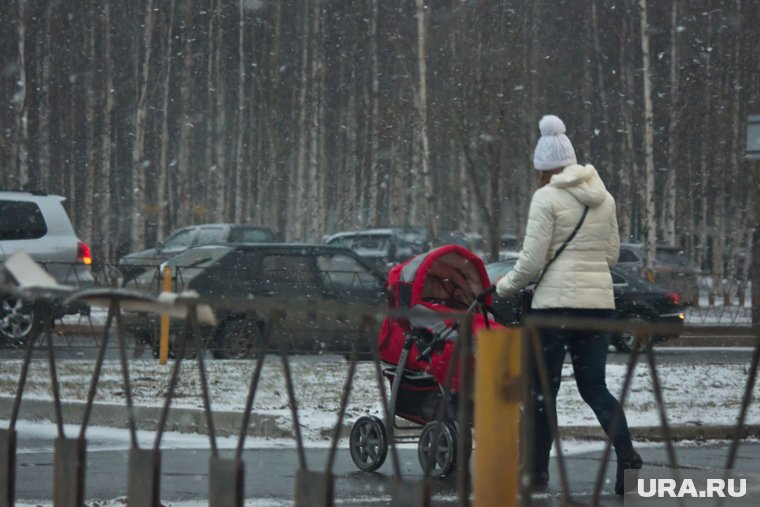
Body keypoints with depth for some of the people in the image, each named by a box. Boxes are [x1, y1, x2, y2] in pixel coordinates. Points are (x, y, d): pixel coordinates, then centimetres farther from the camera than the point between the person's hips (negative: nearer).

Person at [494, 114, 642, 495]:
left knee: (543, 389, 6)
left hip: (556, 300, -6)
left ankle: (538, 471, 10)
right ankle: (628, 457, -11)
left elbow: (531, 261, -10)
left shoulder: (547, 197, -8)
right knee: (594, 387, 8)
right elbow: (612, 254, 15)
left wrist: (505, 286, 7)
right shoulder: (603, 196, 11)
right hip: (599, 300, 6)